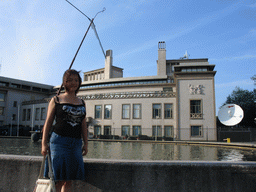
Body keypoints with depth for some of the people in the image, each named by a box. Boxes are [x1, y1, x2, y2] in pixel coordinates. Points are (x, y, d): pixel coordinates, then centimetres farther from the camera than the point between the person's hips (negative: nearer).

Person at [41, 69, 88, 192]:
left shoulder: (82, 103, 15)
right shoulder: (56, 100, 5)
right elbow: (48, 123, 3)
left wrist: (85, 143, 10)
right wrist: (44, 143, -3)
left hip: (76, 143, 4)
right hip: (59, 140, -4)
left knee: (69, 179, 5)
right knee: (59, 179, -5)